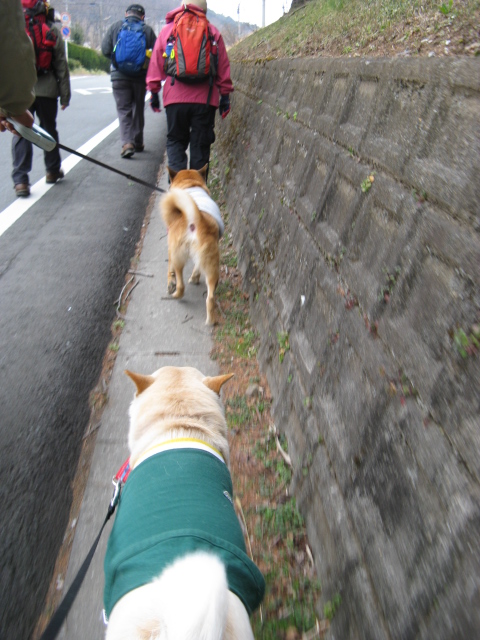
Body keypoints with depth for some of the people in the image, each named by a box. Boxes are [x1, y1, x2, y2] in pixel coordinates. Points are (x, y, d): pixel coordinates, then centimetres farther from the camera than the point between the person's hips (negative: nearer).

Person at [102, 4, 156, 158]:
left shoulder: (115, 27, 3)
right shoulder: (148, 30, 2)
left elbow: (105, 50, 1)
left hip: (119, 75, -1)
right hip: (140, 76, 1)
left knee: (123, 109, 1)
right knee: (138, 109, 15)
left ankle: (127, 143, -17)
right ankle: (138, 142, 22)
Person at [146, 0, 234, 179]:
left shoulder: (167, 30, 11)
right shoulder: (213, 32, 9)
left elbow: (156, 63, 11)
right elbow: (223, 67, 8)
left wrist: (154, 92, 16)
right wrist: (225, 96, 13)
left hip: (175, 97, 0)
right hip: (205, 98, 0)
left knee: (175, 140, 11)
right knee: (200, 144, 6)